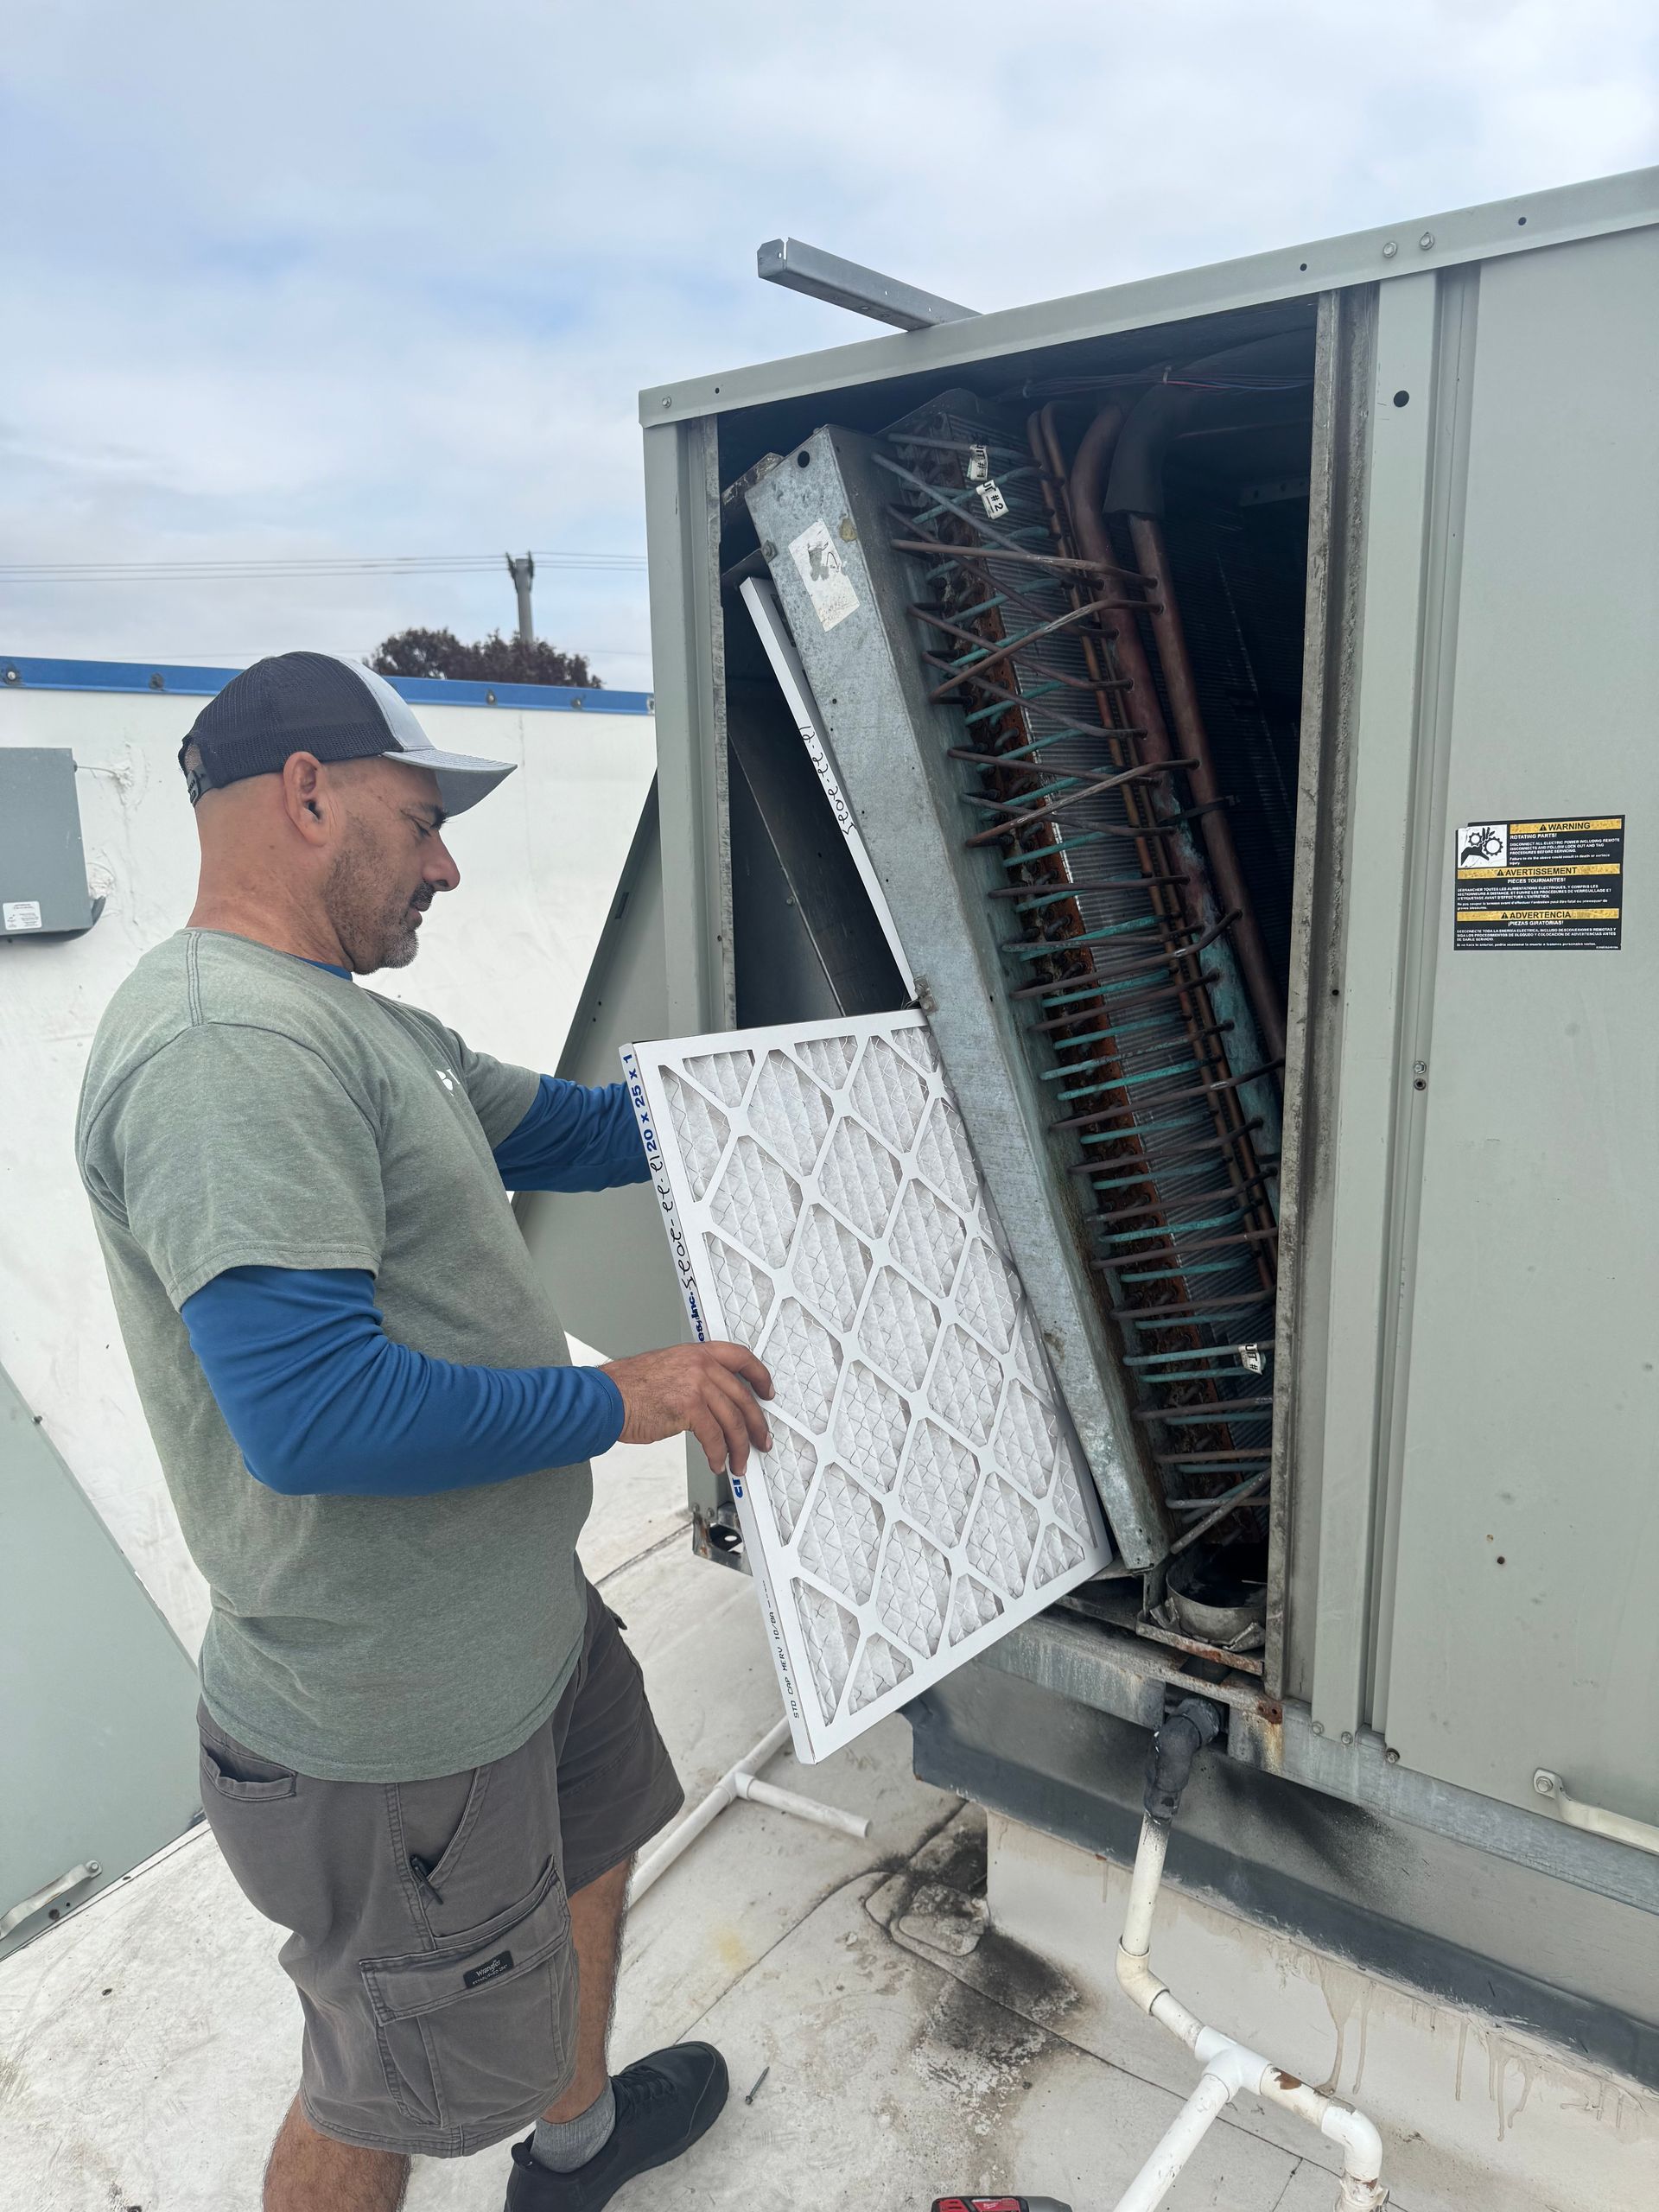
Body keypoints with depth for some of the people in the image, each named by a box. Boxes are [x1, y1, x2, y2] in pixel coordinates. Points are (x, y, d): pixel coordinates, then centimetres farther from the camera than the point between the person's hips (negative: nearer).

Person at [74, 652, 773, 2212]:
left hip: (520, 1618, 11)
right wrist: (619, 1399, -24)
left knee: (593, 1845, 32)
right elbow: (311, 1413, -35)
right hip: (396, 1727, -11)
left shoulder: (348, 1022, 7)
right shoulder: (224, 1045, -28)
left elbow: (553, 1128, 18)